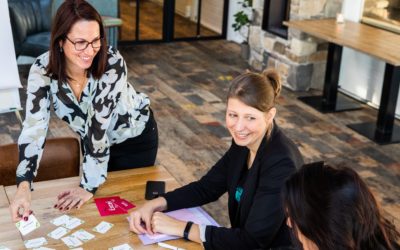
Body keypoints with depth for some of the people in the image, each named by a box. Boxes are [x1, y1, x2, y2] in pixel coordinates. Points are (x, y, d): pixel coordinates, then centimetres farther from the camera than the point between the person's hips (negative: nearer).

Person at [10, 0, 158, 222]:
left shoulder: (112, 63, -35)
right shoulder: (43, 70, -26)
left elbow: (99, 124, -36)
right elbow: (34, 127, -32)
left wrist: (89, 185, -35)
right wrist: (24, 187, -44)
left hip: (136, 137, -2)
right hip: (92, 141, 3)